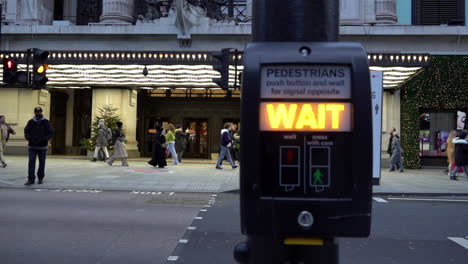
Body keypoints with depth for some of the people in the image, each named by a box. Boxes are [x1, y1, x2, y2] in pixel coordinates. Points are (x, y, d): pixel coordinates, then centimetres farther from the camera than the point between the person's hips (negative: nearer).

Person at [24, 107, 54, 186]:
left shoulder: (46, 122, 0)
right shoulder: (31, 122, 4)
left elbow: (51, 133, 0)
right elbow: (26, 131, 9)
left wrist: (45, 139, -16)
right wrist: (29, 138, -10)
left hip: (42, 146, 0)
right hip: (32, 146, 1)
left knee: (42, 163, 8)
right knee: (31, 162, -6)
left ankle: (40, 178, 21)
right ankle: (31, 179, -4)